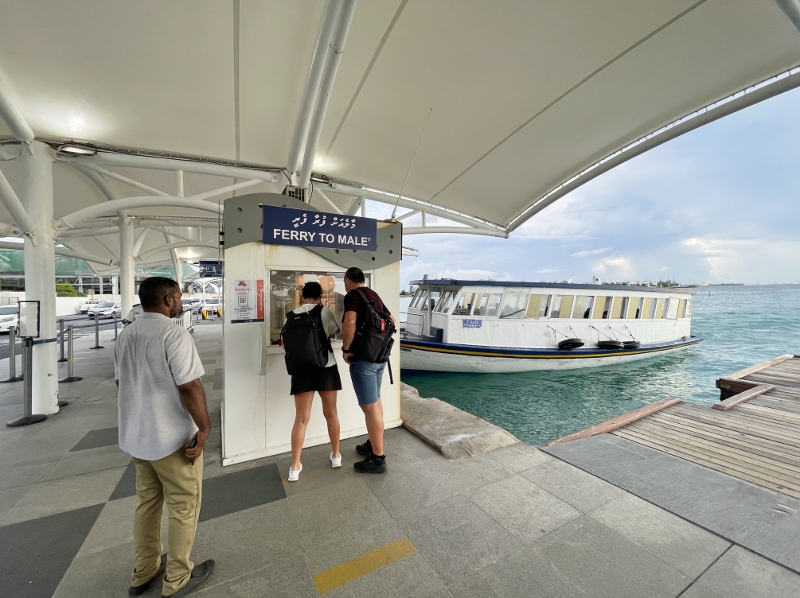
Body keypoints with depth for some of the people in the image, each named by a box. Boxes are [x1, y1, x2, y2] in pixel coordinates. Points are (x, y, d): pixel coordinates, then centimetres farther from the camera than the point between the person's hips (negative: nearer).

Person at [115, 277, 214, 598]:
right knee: (184, 506, 10)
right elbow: (190, 387, -27)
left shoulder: (125, 336, 6)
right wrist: (204, 427, -16)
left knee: (147, 502, 24)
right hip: (173, 437, -8)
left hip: (136, 435, 8)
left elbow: (121, 381, 16)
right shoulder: (174, 334, -22)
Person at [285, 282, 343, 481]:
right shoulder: (325, 311, -3)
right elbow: (335, 332, 12)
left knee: (301, 419, 8)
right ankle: (336, 456, 29)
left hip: (302, 368, 1)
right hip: (326, 366, -1)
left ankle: (295, 467, 13)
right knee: (331, 414, 15)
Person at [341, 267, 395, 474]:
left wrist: (346, 349, -16)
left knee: (369, 407, 0)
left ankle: (378, 459, 10)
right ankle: (373, 444, 35)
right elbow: (392, 321, 24)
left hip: (363, 357, -9)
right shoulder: (374, 295, 14)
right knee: (375, 402, 19)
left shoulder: (353, 295, -10)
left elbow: (349, 323, -28)